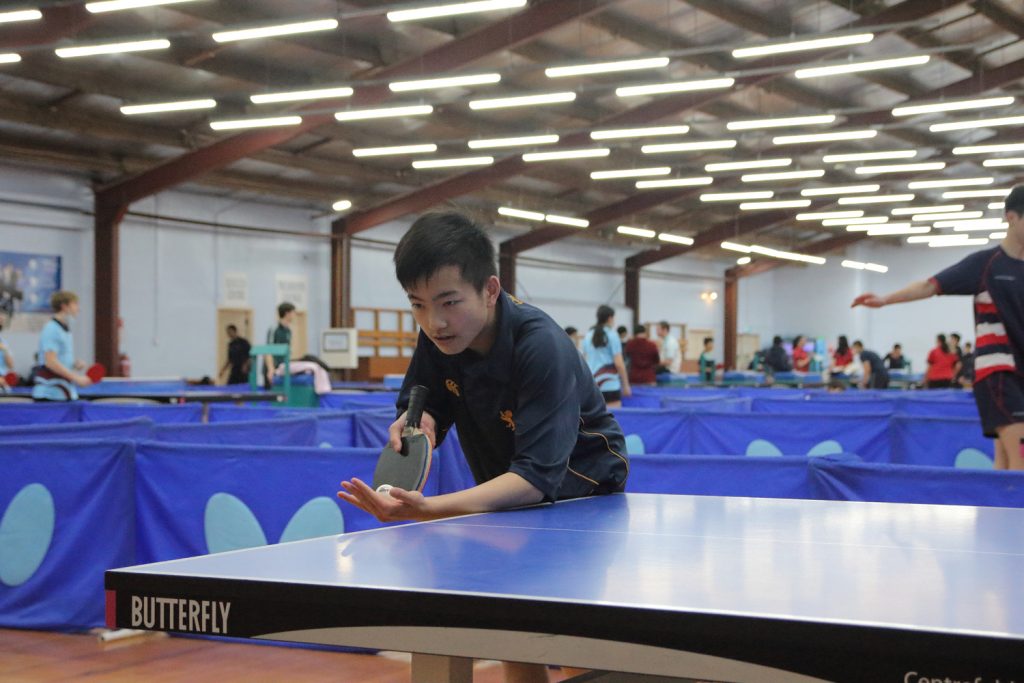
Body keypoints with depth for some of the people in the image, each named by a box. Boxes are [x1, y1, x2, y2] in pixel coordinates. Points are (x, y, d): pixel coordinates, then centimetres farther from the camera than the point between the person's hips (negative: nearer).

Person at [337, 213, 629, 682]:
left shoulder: (542, 347, -33)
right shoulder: (438, 337, -14)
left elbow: (538, 475, -39)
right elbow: (423, 409, 0)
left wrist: (429, 510, -51)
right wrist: (417, 422, -26)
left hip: (581, 488, -5)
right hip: (508, 494, 6)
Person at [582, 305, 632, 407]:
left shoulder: (588, 336, 10)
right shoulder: (611, 335, -5)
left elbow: (585, 362, 13)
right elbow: (619, 363, -8)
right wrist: (626, 385, 0)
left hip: (592, 385, 5)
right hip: (610, 385, -5)